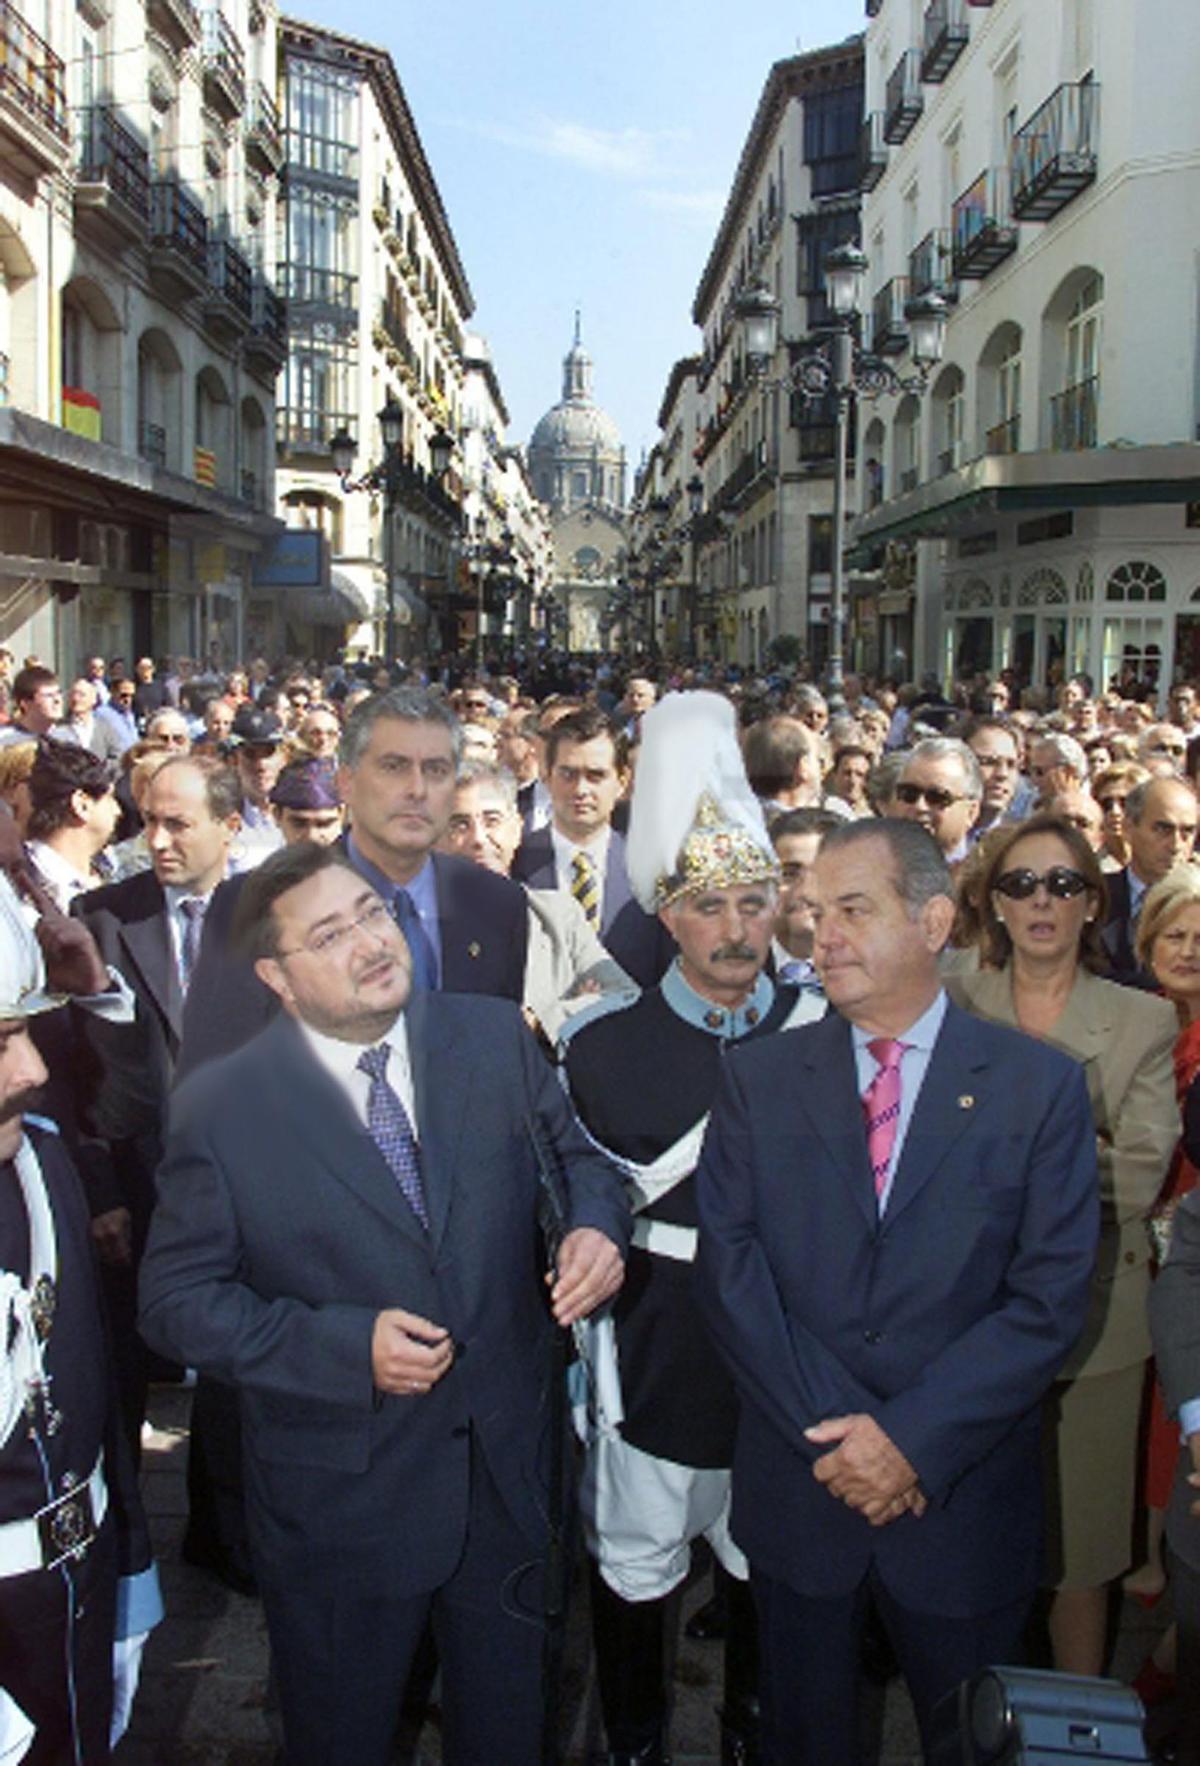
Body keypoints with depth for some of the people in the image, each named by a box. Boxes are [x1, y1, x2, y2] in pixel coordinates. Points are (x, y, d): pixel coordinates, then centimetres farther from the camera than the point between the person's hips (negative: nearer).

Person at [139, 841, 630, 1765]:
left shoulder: (497, 1038, -6)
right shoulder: (220, 1107, -14)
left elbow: (578, 1152, 6)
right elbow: (179, 1299, -10)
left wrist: (597, 1224, -17)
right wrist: (347, 1347, -22)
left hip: (509, 1471, 3)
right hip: (339, 1498, -2)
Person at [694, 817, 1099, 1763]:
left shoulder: (1040, 1085, -7)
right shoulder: (756, 1077, -2)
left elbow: (1051, 1296, -11)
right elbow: (729, 1264, -7)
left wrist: (915, 1438, -17)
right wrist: (833, 1434, -14)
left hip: (965, 1491, -1)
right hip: (796, 1482, 1)